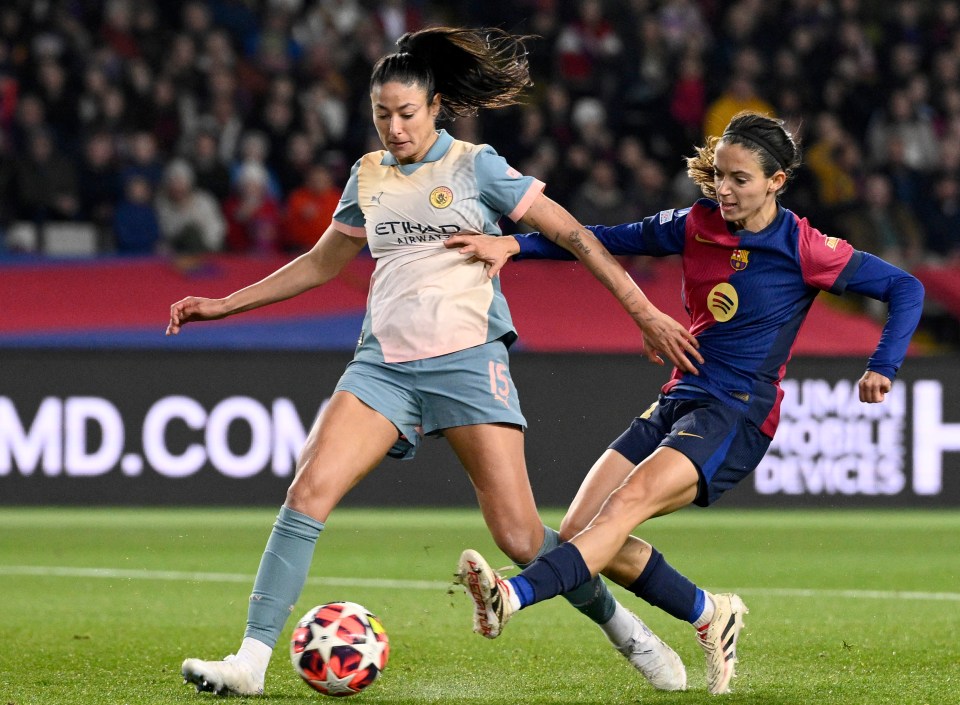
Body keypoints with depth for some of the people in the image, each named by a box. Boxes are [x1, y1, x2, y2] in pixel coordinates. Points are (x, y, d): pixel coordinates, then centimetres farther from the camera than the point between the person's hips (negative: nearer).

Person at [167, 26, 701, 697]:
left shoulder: (475, 167, -1)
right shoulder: (368, 177, 13)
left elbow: (574, 236, 1)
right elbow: (320, 264, 27)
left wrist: (647, 314, -3)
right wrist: (224, 304, 24)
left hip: (468, 361, -4)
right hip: (384, 362, 4)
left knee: (520, 538, -10)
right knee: (309, 490, -17)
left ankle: (625, 628, 14)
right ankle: (251, 660, -17)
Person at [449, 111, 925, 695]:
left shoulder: (804, 250, -6)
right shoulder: (699, 226, 9)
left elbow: (906, 288, -2)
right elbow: (610, 241, 14)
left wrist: (883, 369, -15)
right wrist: (513, 245, 3)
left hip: (738, 416, -7)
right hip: (677, 402, 7)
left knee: (628, 502, -30)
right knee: (579, 531, -5)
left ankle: (513, 596, -50)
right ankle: (710, 616, 12)